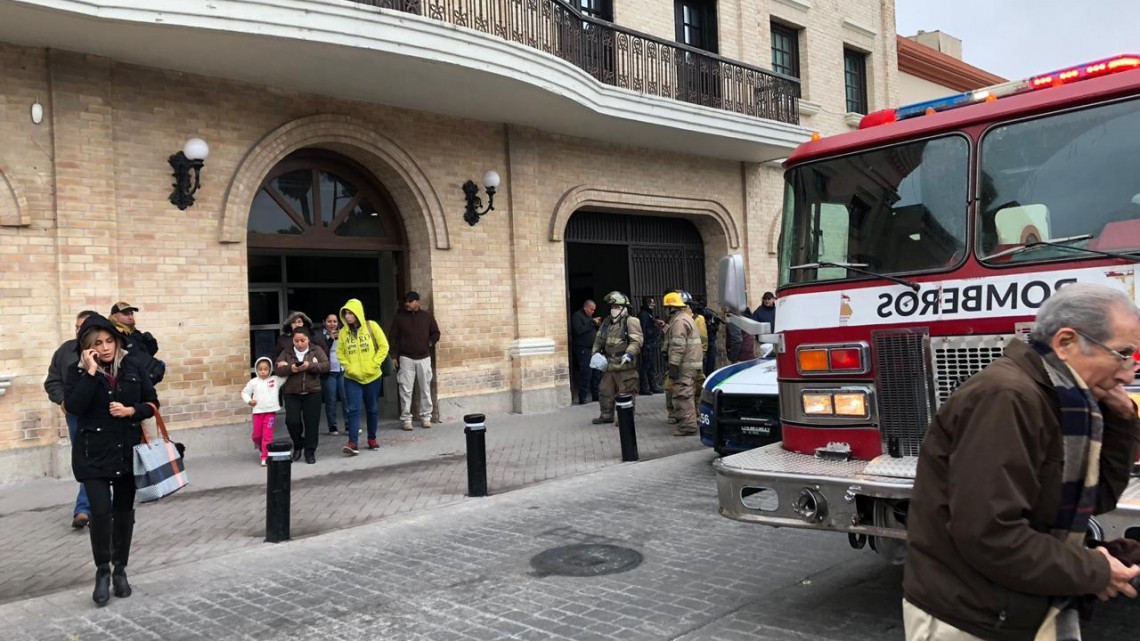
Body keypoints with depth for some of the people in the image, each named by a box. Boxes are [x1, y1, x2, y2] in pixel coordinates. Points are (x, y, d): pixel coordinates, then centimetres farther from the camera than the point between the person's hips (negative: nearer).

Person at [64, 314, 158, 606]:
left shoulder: (133, 368, 3)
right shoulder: (77, 373, -2)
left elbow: (152, 403, 6)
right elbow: (74, 406, -19)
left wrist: (131, 411, -12)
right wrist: (90, 373, -20)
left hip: (129, 451, 2)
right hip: (93, 454, -2)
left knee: (124, 511, 10)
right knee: (101, 511, -11)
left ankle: (120, 569, 25)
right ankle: (102, 570, 9)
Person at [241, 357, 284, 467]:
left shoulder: (276, 380, 0)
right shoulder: (253, 382, 2)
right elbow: (245, 392, 10)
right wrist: (249, 401, -6)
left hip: (271, 411, -2)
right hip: (258, 412, 2)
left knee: (267, 435, -6)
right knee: (256, 434, 11)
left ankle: (265, 457, 0)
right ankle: (260, 446, 42)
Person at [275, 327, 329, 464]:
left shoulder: (317, 350, 3)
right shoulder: (286, 353, 6)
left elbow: (326, 365, -7)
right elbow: (278, 370, -3)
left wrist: (310, 365, -22)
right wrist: (290, 368, -23)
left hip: (312, 392, -1)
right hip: (291, 393, 1)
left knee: (312, 422, 0)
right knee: (292, 421, -8)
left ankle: (310, 452, 12)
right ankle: (298, 445, 18)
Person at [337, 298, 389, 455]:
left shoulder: (371, 326, -5)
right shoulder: (343, 331, 0)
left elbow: (383, 346, -5)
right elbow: (340, 353, 5)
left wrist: (374, 364, -12)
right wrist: (348, 367, -9)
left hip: (372, 376, 0)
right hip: (352, 378, 0)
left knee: (372, 409, 11)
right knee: (353, 410, -10)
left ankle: (372, 439, 25)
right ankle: (352, 443, -14)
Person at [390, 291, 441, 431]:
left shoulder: (427, 316, 6)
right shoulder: (400, 317, 4)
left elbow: (436, 333, 13)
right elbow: (393, 337, 4)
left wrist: (430, 343, -4)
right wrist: (394, 356, -2)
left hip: (424, 358, 1)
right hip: (406, 358, -1)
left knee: (425, 389, 4)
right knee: (406, 390, -2)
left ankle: (426, 417, 12)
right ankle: (406, 419, 2)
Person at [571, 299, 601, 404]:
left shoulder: (590, 317, 21)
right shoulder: (577, 316, -5)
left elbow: (596, 331, 24)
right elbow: (579, 330, -20)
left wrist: (598, 325, 3)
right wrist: (592, 322, -15)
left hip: (594, 348, 8)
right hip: (583, 349, -8)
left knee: (597, 374, 8)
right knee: (585, 375, -10)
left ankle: (596, 395, 17)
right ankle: (582, 399, -4)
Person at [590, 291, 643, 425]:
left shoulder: (631, 321, -8)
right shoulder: (606, 322, 14)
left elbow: (637, 340, -17)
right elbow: (599, 339, 22)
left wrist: (629, 353, -30)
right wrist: (595, 352, 9)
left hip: (625, 365, -7)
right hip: (609, 364, 7)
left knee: (625, 393, -1)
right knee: (605, 390, 15)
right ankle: (607, 415, 28)